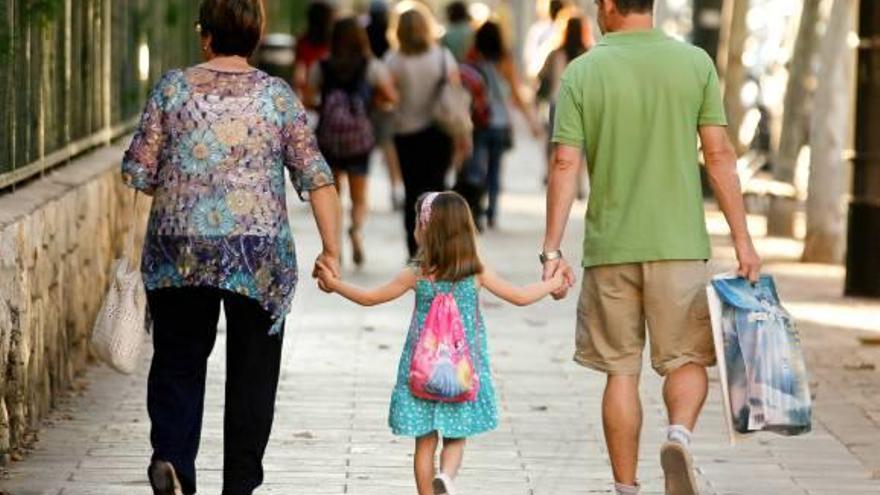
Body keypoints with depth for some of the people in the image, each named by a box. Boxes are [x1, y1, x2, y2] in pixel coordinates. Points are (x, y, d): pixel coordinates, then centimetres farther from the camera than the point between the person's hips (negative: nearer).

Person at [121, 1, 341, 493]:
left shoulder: (173, 87, 0)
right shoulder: (278, 95, 0)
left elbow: (138, 172, 1)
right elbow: (316, 177, -5)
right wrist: (331, 249, -2)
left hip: (179, 249, 1)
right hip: (259, 255, -1)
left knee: (178, 359, 13)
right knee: (252, 373, 9)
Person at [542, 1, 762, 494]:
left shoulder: (582, 73, -1)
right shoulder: (695, 63, 0)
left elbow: (565, 165, -6)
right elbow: (719, 154, -3)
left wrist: (552, 250, -4)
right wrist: (742, 239, 1)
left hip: (610, 246, 0)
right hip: (680, 244, 0)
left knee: (622, 370, 9)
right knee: (688, 359, 10)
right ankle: (680, 434, -19)